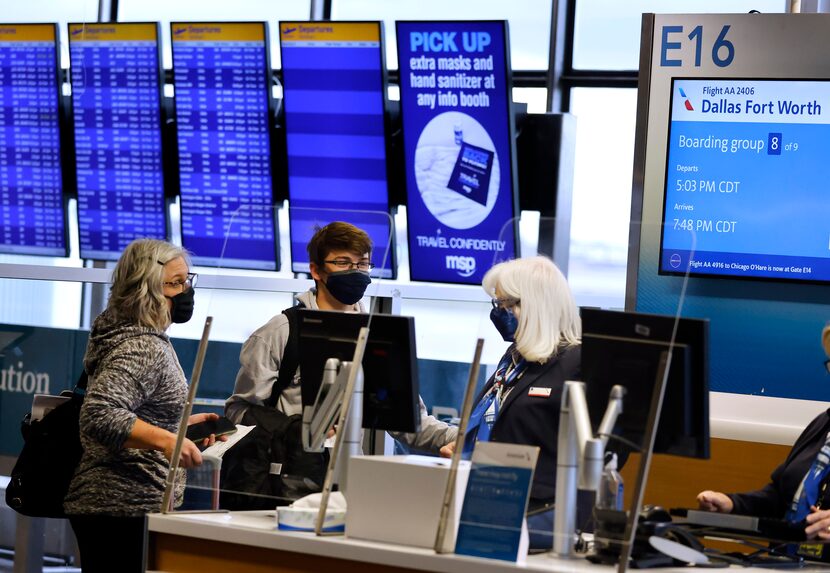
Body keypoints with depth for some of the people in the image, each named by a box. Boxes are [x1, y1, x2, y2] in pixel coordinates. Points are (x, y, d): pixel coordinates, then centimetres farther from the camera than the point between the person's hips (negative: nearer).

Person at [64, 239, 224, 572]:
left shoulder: (149, 340, 16)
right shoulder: (142, 349, -17)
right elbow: (99, 415, -29)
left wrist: (181, 423, 19)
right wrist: (166, 439, -35)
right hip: (127, 508, -11)